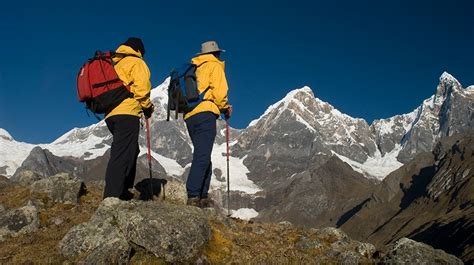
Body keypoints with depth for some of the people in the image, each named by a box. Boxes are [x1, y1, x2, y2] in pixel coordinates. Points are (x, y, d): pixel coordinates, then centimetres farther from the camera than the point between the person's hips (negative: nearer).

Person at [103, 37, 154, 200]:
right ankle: (112, 195, -21)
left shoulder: (114, 64, 27)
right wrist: (147, 106, 3)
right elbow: (141, 86, -10)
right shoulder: (136, 62, 4)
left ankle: (123, 190, 16)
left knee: (131, 151, 18)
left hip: (110, 114, 8)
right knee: (122, 154, -13)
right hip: (127, 113, -8)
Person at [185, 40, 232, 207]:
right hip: (205, 113, -8)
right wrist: (225, 107, 7)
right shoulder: (214, 65, 5)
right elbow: (219, 90, -9)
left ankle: (203, 196, 8)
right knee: (202, 157, -13)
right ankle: (193, 196, -21)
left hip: (189, 116, 8)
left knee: (203, 157, 11)